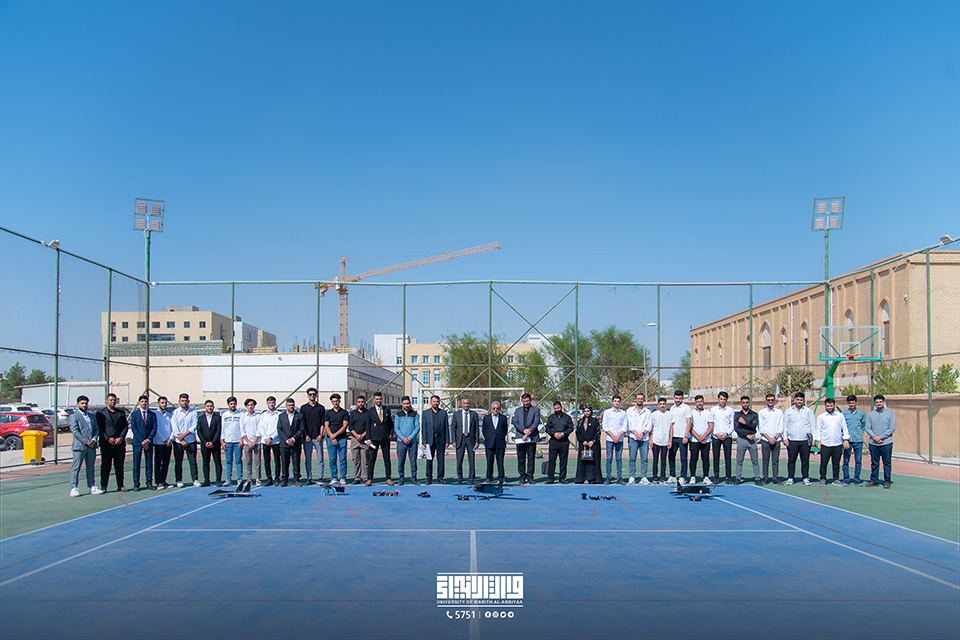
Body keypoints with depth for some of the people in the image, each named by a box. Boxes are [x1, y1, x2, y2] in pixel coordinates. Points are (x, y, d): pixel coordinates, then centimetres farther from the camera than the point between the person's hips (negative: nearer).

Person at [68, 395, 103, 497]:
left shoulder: (92, 416, 17)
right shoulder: (74, 416, -1)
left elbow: (97, 429, 14)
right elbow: (75, 431, -10)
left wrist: (94, 440, -5)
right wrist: (86, 442, -15)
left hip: (92, 446, 6)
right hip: (79, 446, -5)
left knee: (91, 467, 10)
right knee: (76, 467, -3)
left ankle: (92, 487, 15)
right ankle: (74, 488, 1)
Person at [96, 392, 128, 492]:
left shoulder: (121, 413, 14)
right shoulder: (100, 413, 5)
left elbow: (125, 427, 12)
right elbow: (99, 428, -1)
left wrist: (121, 438, -4)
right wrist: (108, 438, -11)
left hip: (119, 443, 3)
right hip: (106, 444, -3)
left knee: (119, 465, 5)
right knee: (105, 465, -1)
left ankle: (120, 485, 10)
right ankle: (103, 486, 4)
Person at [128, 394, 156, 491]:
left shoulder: (152, 415, 9)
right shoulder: (134, 414, 3)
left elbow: (154, 428, 3)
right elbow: (133, 428, -3)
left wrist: (148, 440, -10)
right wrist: (142, 441, -11)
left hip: (148, 442, 2)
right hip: (137, 442, -2)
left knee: (149, 463, 4)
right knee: (136, 463, -1)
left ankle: (149, 483, 9)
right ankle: (136, 484, 4)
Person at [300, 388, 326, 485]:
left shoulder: (321, 408, 9)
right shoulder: (303, 408, 9)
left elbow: (323, 423, 6)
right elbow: (302, 423, 5)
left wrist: (321, 434, -6)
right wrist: (306, 435, -5)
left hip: (318, 437, 0)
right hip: (307, 437, 0)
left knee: (320, 458, -2)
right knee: (307, 459, 1)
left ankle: (320, 478, 2)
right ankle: (309, 478, 6)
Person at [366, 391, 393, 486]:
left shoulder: (387, 410, 10)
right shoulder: (370, 411, 4)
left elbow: (391, 423, 17)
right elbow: (368, 426, 2)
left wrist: (390, 433, 3)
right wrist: (368, 439, -4)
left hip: (385, 438, 2)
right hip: (374, 438, -2)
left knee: (387, 458, 4)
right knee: (371, 459, -2)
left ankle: (388, 478, 10)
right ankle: (369, 479, 3)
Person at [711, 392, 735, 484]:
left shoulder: (730, 410, 7)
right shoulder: (713, 410, 8)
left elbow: (732, 424, 5)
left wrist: (726, 434, -8)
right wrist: (716, 434, -6)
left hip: (727, 437, 0)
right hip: (716, 437, 1)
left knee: (728, 457, -2)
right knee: (716, 457, 0)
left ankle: (728, 477, 3)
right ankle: (716, 476, 6)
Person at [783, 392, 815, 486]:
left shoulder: (808, 411, 9)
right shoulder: (788, 412, 11)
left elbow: (813, 425, 9)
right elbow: (785, 426, 12)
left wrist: (813, 438, 1)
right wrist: (785, 438, 2)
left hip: (805, 440, 0)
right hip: (792, 440, 0)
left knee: (805, 460, 2)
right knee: (791, 460, 1)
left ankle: (805, 478, 12)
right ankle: (790, 478, 10)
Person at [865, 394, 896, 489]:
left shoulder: (890, 414, 2)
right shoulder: (870, 414, 11)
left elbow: (892, 428, -5)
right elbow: (867, 428, 4)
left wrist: (881, 437, -11)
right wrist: (874, 437, -12)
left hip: (886, 443, -3)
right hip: (873, 443, 3)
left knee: (887, 463, 0)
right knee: (874, 463, 7)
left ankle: (887, 481, 7)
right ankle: (874, 480, 15)